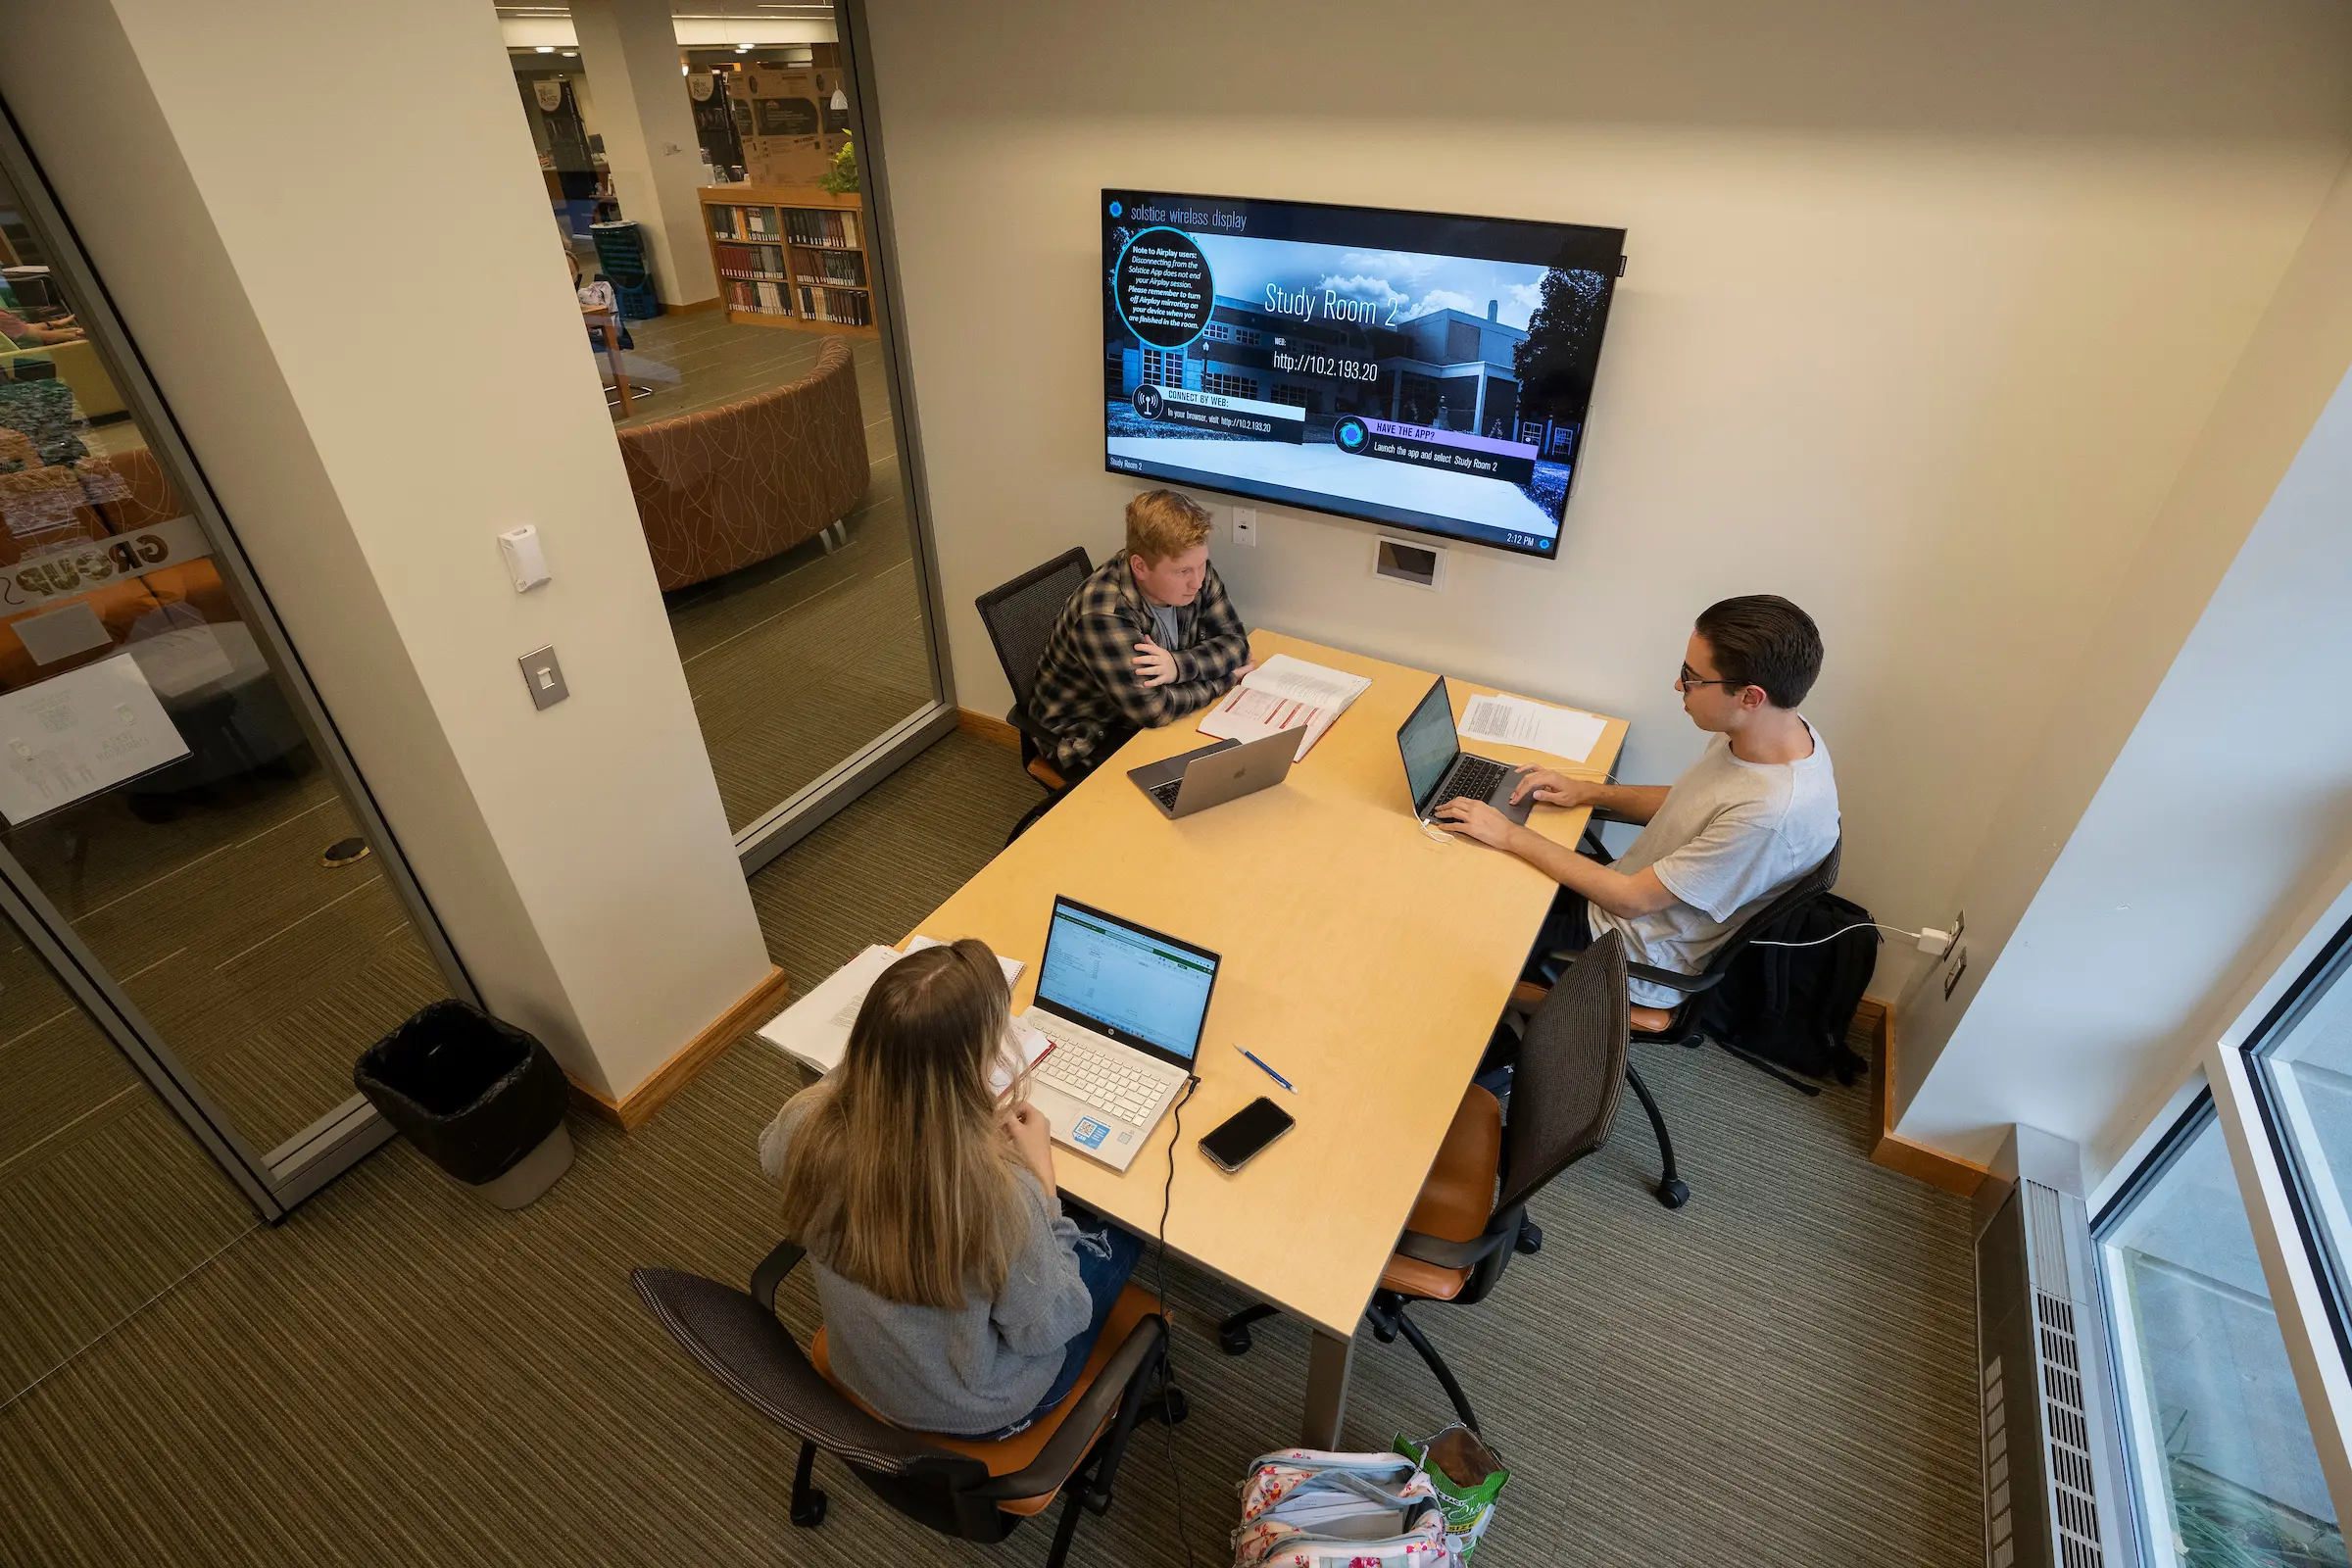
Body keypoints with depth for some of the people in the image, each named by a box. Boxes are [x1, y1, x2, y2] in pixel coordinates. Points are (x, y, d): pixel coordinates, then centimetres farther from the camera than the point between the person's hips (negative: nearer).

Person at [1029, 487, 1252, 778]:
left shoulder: (1195, 573, -12)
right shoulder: (1103, 614, -34)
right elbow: (1153, 709, -35)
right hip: (1090, 739, -7)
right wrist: (1226, 679, -21)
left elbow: (1236, 642, -8)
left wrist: (1178, 665, -28)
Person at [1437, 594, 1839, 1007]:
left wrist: (1510, 835, -24)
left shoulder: (1775, 812, -35)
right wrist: (1587, 791, -1)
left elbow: (1631, 898, -27)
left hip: (1640, 959, -8)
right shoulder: (1757, 729, -9)